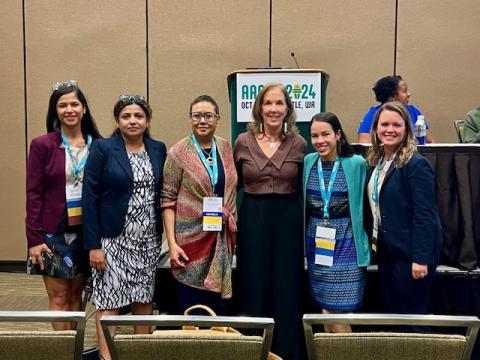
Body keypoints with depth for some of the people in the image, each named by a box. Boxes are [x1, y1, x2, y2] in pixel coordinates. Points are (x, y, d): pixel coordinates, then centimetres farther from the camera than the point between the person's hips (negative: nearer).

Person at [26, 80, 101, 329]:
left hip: (86, 231, 3)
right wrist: (34, 239, -10)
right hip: (54, 232, -2)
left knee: (76, 294, 12)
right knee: (58, 298, 4)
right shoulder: (42, 145, -4)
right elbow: (33, 194, -6)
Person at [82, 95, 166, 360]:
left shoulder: (158, 149, 6)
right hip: (113, 239, -4)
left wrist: (163, 235, 3)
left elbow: (162, 194, 9)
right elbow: (89, 197, -9)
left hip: (148, 240, 4)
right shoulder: (103, 149, -6)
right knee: (109, 300, 0)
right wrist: (93, 244, -13)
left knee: (144, 299, 10)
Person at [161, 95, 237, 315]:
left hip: (222, 240, 4)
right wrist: (172, 243, -13)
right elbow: (168, 200, -7)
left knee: (221, 308, 11)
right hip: (191, 238, -4)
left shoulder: (225, 148, 8)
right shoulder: (178, 152, -5)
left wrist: (231, 222, 8)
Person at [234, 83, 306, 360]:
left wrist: (307, 227, 3)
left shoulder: (299, 144, 0)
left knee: (287, 289, 7)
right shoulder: (243, 142, 0)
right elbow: (234, 184, 10)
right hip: (253, 220, 0)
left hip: (289, 220, 0)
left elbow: (304, 189, 6)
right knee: (254, 288, 7)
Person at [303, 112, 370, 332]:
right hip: (317, 245, 4)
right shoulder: (308, 162, 3)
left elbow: (364, 204, 0)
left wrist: (367, 242, 0)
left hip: (346, 246, -4)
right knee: (326, 311, 10)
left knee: (336, 311, -3)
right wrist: (303, 243, 9)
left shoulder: (356, 164, -7)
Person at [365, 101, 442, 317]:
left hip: (410, 253, -7)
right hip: (386, 250, 8)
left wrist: (421, 258, -21)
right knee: (390, 313, 15)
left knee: (412, 316, 4)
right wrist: (374, 239, 11)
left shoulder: (416, 164, -15)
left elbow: (425, 215, -19)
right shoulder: (375, 161, 8)